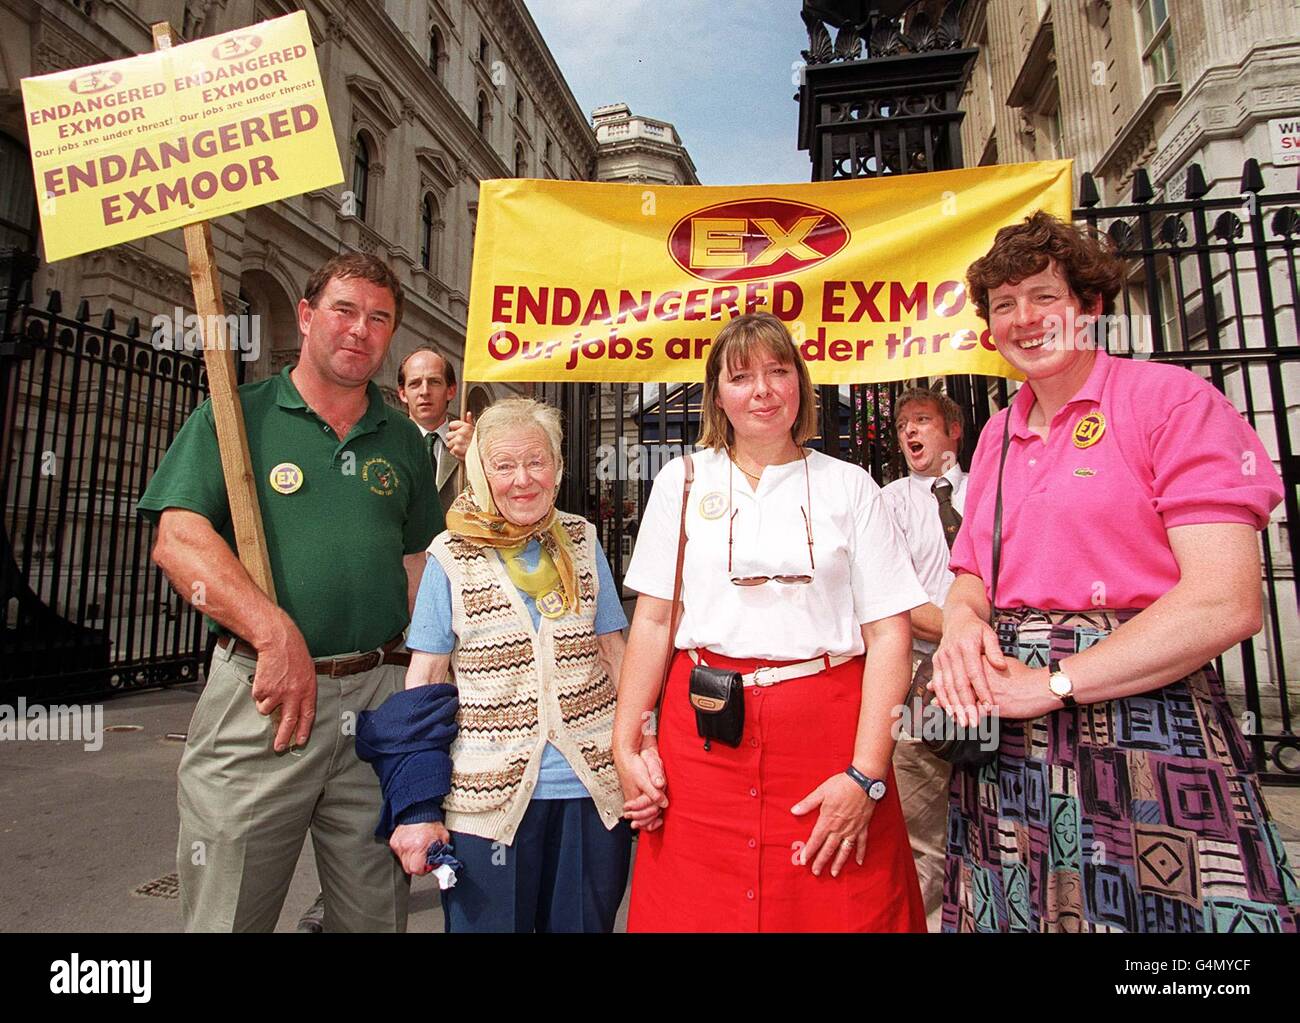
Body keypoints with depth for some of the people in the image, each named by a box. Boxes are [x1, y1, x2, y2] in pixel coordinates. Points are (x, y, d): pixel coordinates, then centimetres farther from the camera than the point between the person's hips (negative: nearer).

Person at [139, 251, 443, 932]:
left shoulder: (403, 441, 13)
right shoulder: (237, 415, 4)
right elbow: (179, 540, -8)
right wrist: (277, 633, -19)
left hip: (379, 695, 3)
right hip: (259, 698, -2)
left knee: (376, 914, 13)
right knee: (226, 916, 10)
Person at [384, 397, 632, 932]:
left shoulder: (582, 542, 2)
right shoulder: (451, 559, -4)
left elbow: (615, 653, 8)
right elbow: (423, 684, -2)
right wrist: (418, 808, -4)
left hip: (595, 789, 2)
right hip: (489, 795, -2)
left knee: (584, 923, 16)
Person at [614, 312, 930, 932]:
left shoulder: (849, 486, 4)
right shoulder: (683, 480, 7)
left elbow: (889, 634, -2)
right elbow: (653, 620, 5)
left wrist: (866, 773, -9)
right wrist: (627, 742, -2)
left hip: (828, 729, 0)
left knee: (836, 911, 7)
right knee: (691, 911, 7)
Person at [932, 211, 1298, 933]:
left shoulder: (1170, 399, -4)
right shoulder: (997, 434, 13)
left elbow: (1227, 602, -14)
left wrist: (1055, 683, -16)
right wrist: (961, 622, -8)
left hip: (1146, 727, -5)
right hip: (1005, 732, 5)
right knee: (1012, 910, 11)